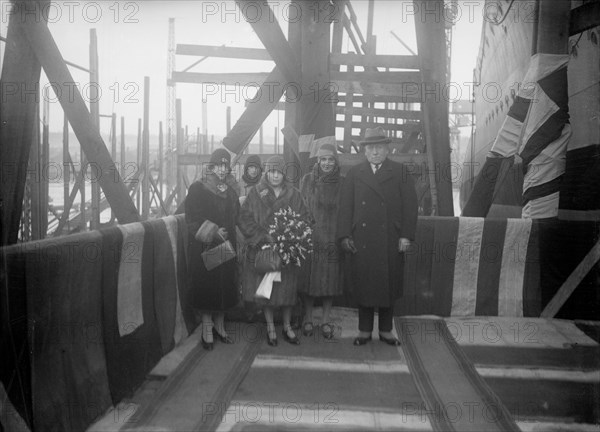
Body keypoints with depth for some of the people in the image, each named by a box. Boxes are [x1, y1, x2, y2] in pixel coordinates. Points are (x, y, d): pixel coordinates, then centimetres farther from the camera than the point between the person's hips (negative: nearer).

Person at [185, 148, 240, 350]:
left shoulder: (230, 192, 13)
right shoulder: (197, 189, -4)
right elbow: (192, 219, -10)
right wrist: (213, 231, -21)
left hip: (225, 247, 5)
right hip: (204, 247, -5)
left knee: (224, 286, 6)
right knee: (206, 286, -1)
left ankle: (219, 326, 19)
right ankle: (207, 329, 10)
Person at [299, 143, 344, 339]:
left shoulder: (342, 183, 2)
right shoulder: (307, 180, 2)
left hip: (333, 239, 0)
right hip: (309, 238, 0)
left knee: (330, 279, 6)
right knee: (308, 278, 5)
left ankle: (325, 321, 20)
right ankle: (308, 319, 20)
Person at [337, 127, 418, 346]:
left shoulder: (400, 172, 7)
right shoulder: (354, 173, 10)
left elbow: (410, 205, 2)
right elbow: (345, 206, 6)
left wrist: (406, 235, -6)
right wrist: (345, 235, -2)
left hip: (391, 242, 0)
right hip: (361, 241, 1)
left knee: (389, 284, 7)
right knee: (363, 285, 5)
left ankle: (386, 330, 22)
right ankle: (364, 330, 19)